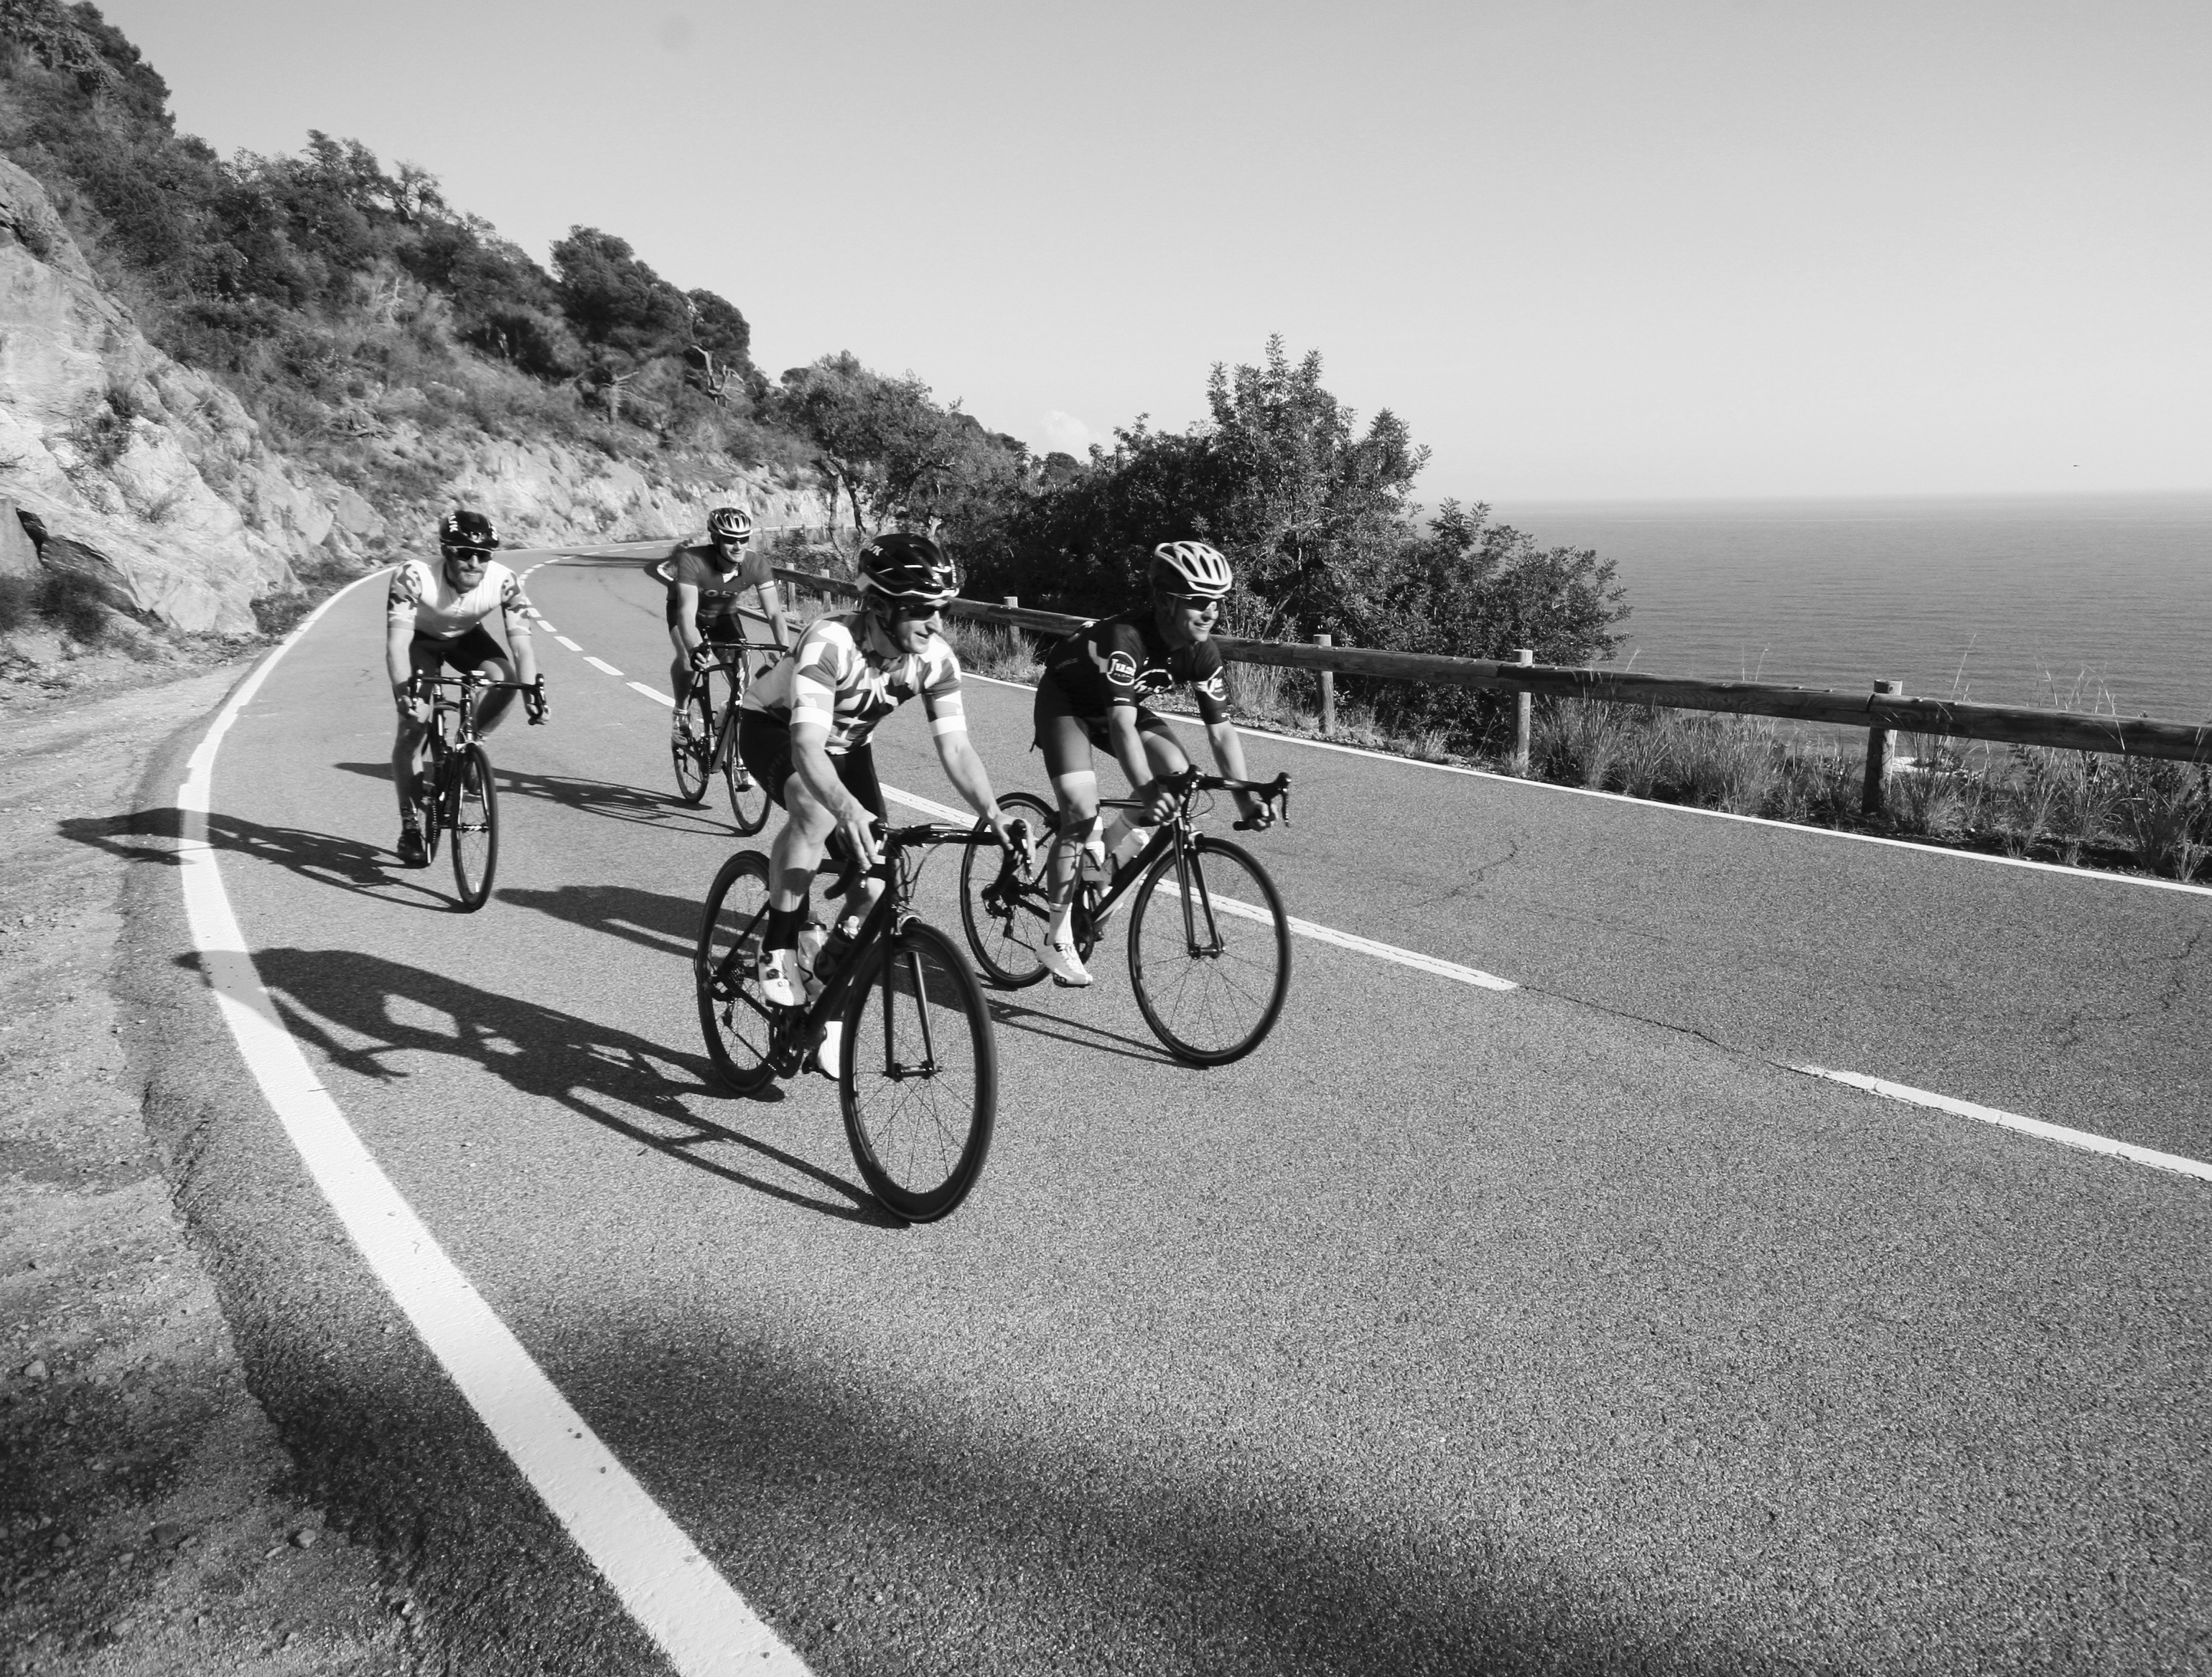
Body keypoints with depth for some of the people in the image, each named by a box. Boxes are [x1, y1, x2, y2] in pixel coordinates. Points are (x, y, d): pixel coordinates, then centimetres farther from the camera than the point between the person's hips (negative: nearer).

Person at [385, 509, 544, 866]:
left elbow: (522, 643, -30)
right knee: (413, 724, -15)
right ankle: (410, 826, -2)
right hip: (421, 639, -2)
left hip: (467, 637, 2)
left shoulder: (504, 582, -29)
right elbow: (397, 643, -41)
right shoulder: (414, 577, -36)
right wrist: (403, 689, -57)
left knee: (506, 678, -29)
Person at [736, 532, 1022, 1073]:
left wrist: (993, 815, -41)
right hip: (772, 727, -5)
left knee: (876, 887, -9)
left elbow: (955, 747, -24)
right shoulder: (831, 642, -38)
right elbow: (807, 747, -48)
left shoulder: (936, 658, -22)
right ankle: (778, 946, -19)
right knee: (818, 809, -39)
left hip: (845, 744, 5)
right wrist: (849, 810, -65)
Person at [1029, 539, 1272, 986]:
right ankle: (1056, 943, -10)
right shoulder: (1126, 637, -38)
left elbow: (1221, 730, -16)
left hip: (1120, 705, 6)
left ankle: (1114, 856, 9)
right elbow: (1122, 724, -46)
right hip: (1065, 700, -6)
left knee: (1179, 775, -17)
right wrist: (1147, 792, -58)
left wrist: (1246, 798, -27)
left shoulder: (1202, 652, -19)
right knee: (1081, 811, -21)